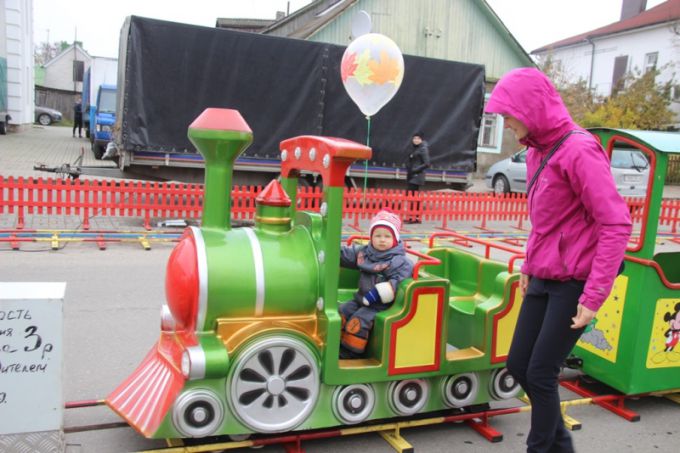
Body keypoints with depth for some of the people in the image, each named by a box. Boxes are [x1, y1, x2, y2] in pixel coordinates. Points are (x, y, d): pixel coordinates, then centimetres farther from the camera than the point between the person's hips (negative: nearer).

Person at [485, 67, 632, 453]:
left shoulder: (579, 150, -18)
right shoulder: (538, 150, 8)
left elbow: (617, 225, -21)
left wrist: (594, 296, -22)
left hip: (573, 283, -8)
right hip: (544, 279, 8)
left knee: (540, 374, 0)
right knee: (518, 366, 12)